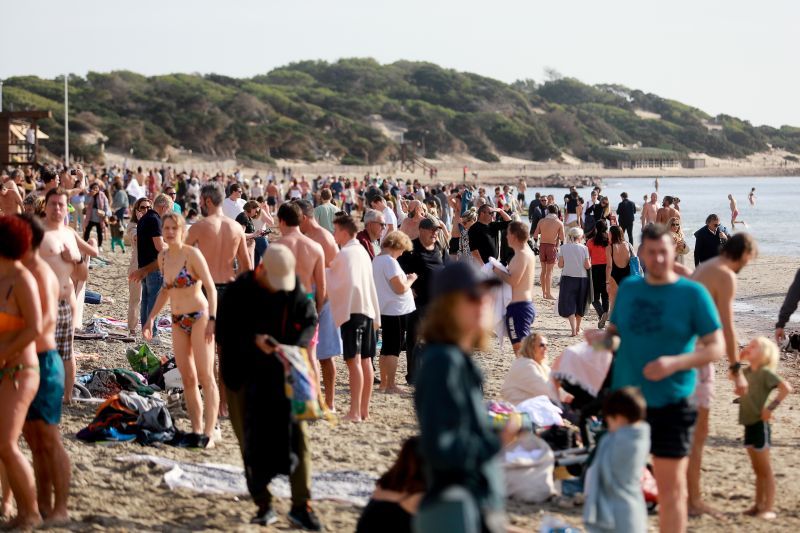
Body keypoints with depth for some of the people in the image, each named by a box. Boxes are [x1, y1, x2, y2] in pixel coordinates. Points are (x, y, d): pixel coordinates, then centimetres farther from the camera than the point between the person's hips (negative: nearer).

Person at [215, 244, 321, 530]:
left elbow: (310, 321, 3)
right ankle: (263, 506, 17)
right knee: (251, 442, 5)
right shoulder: (239, 291, -13)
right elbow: (223, 331, -10)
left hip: (282, 374, 1)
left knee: (297, 435, -6)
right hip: (245, 376, -1)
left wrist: (296, 346, -17)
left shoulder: (295, 289, -7)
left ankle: (301, 506, 1)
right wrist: (253, 340, -26)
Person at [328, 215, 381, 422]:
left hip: (351, 309, -9)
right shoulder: (362, 251, 16)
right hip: (368, 309, 9)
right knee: (365, 360, 11)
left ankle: (355, 412, -19)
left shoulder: (344, 253, -10)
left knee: (354, 360, -13)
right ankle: (364, 410, 15)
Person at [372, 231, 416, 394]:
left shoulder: (376, 260, 11)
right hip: (396, 311, -9)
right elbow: (400, 288, -21)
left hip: (384, 311, 9)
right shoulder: (390, 262, -18)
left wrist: (406, 280, 14)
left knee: (386, 348, 15)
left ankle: (384, 383, 21)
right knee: (394, 349, -3)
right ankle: (391, 386, -1)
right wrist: (410, 279, -4)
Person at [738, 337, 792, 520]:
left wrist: (771, 407, -22)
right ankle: (759, 505, 21)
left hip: (760, 424, -8)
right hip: (749, 424, 8)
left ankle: (769, 508, -1)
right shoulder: (747, 372, 9)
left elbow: (786, 388, -23)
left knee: (765, 469, -4)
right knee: (757, 469, 14)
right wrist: (738, 358, 12)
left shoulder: (765, 373, -14)